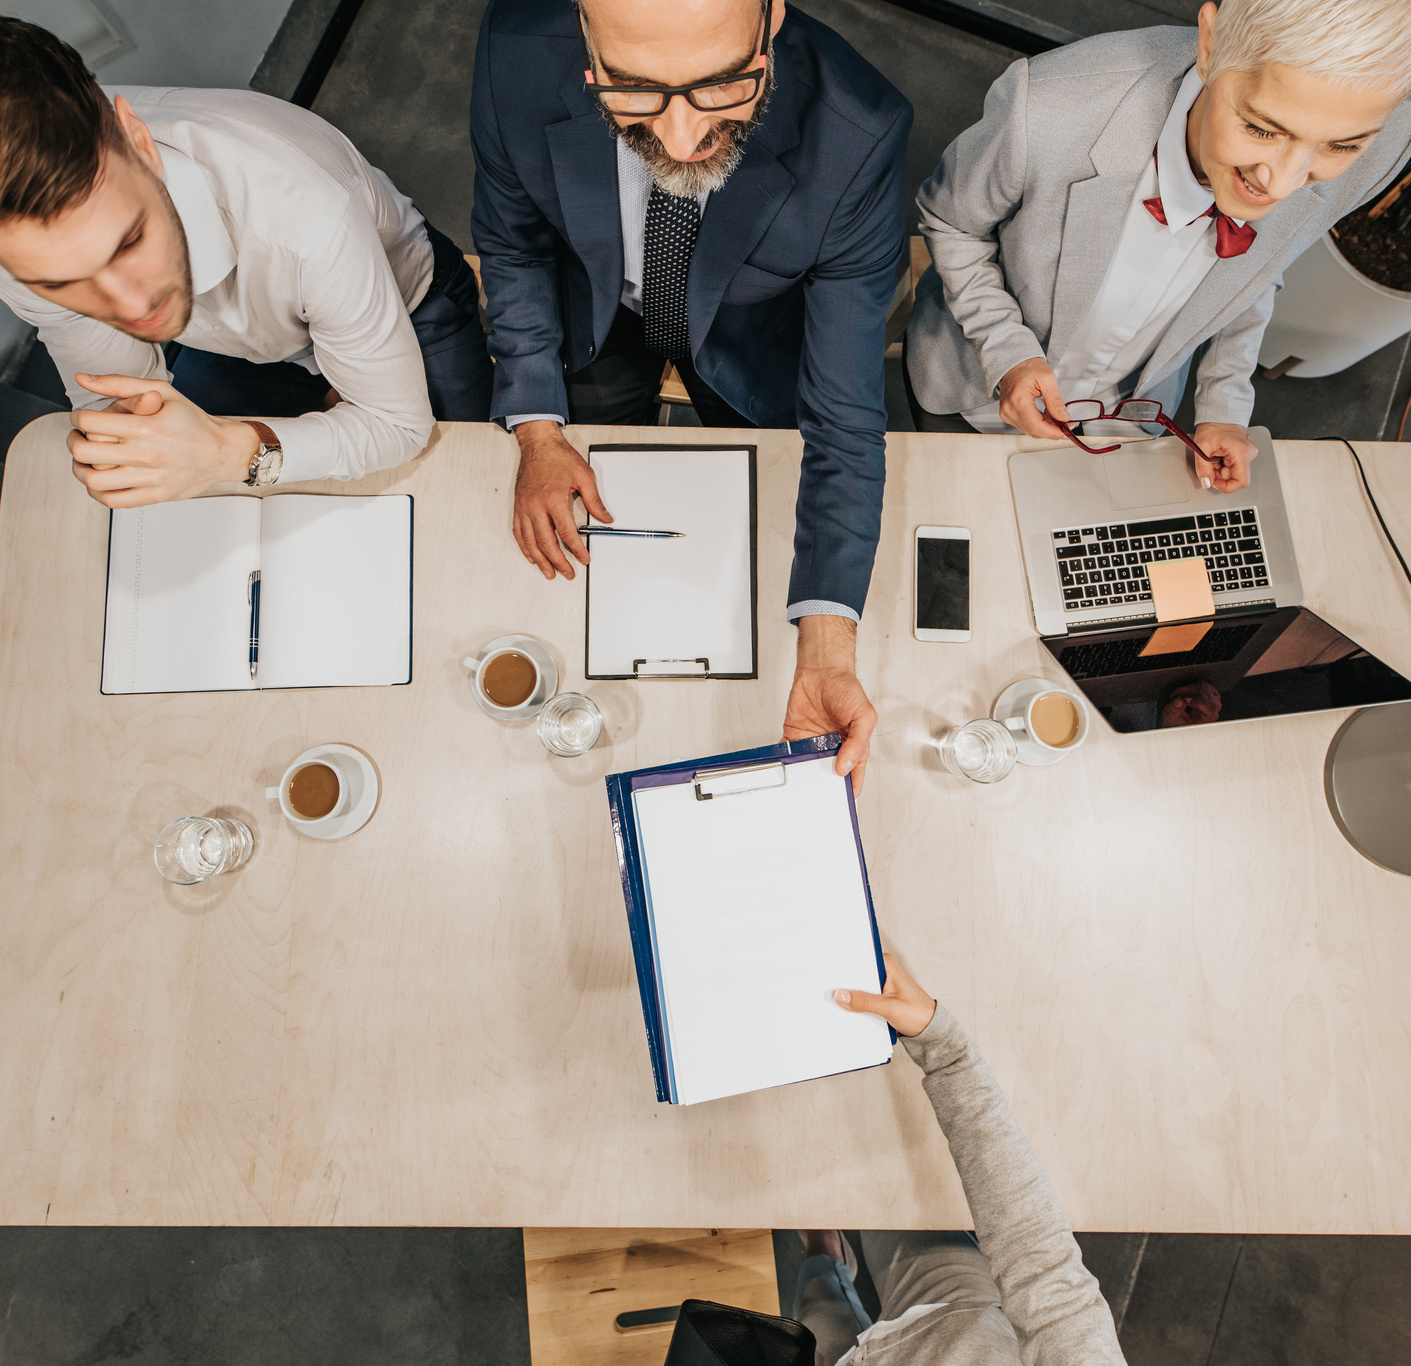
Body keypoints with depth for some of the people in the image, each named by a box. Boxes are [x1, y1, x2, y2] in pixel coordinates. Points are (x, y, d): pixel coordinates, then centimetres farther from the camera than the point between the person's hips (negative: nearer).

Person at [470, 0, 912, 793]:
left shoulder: (858, 138, -40)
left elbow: (843, 415, -36)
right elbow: (513, 245, -13)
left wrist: (826, 653, -46)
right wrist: (538, 430, -22)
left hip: (751, 335, -1)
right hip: (595, 315, 1)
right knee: (606, 502, 24)